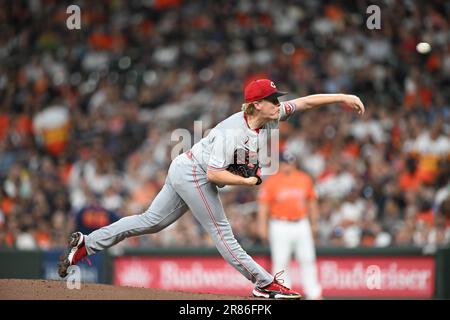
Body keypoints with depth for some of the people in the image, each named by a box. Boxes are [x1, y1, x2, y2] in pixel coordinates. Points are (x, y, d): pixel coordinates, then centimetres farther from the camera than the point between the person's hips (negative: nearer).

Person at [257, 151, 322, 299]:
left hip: (301, 225, 3)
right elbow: (263, 206, -4)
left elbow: (312, 202, 15)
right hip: (280, 227, -3)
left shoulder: (305, 179, 7)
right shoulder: (270, 182, -4)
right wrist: (263, 228, -11)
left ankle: (313, 294, 8)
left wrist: (314, 224, 14)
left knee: (308, 259, 3)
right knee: (280, 262, -2)